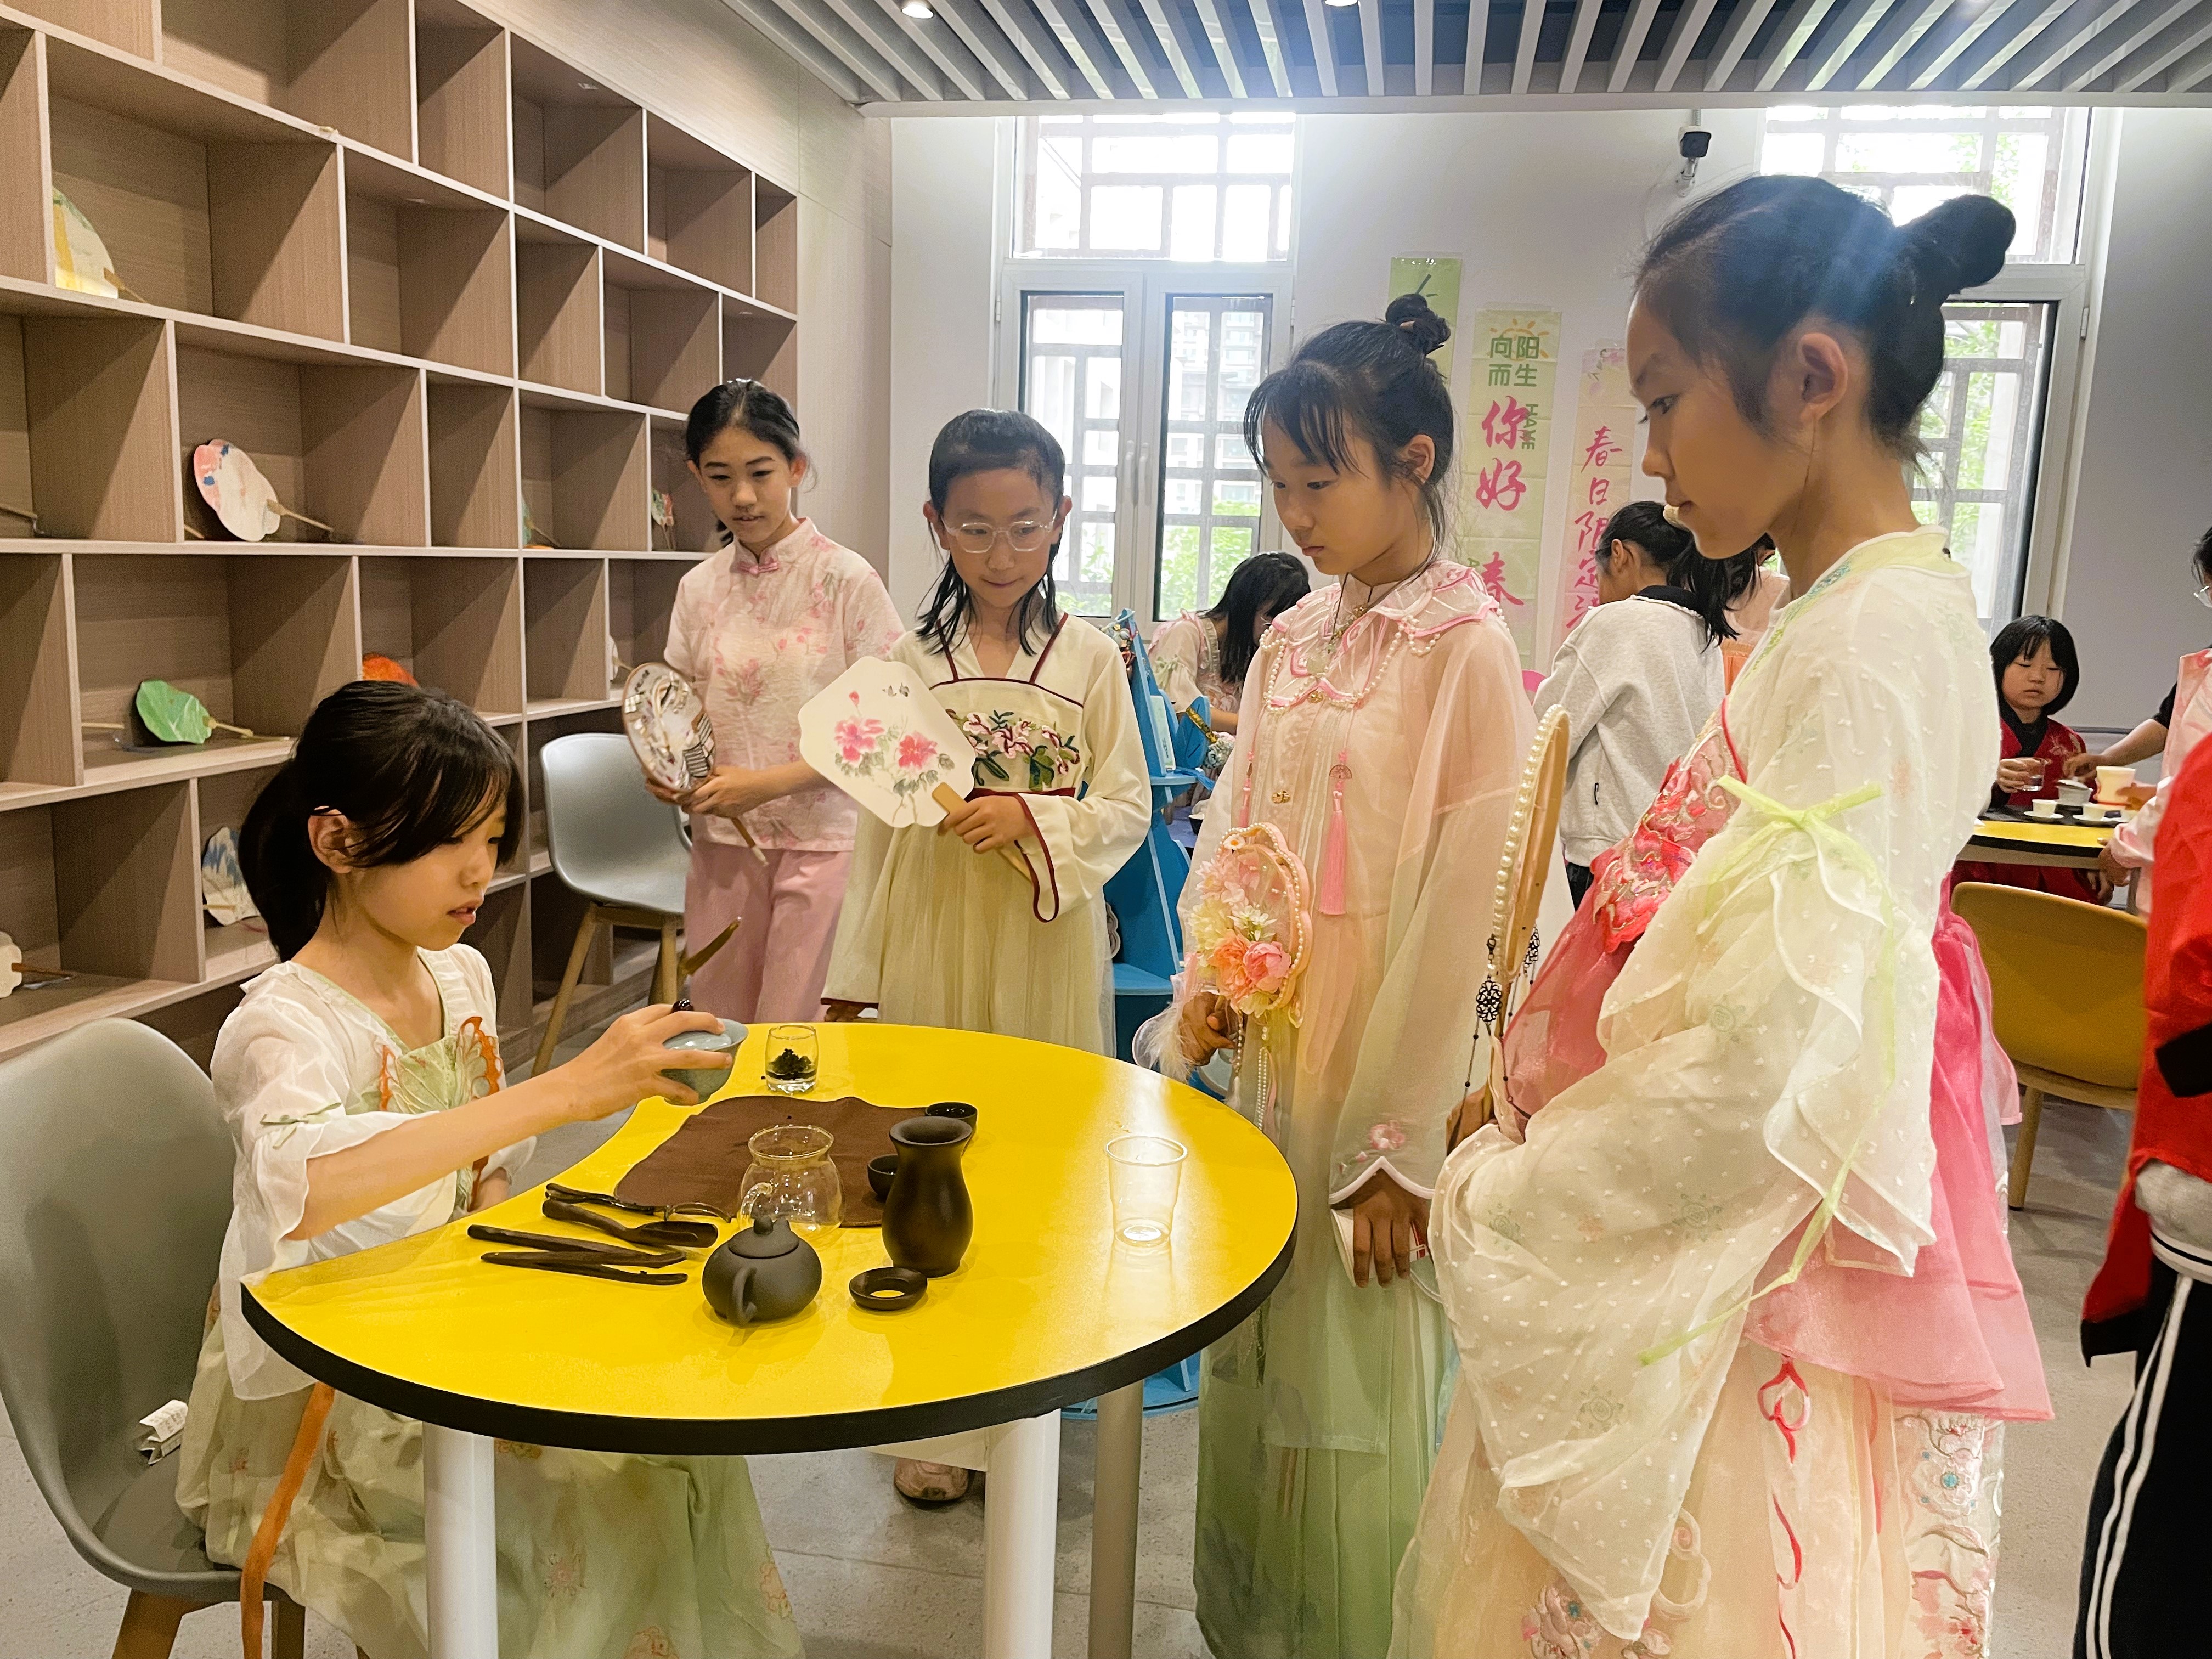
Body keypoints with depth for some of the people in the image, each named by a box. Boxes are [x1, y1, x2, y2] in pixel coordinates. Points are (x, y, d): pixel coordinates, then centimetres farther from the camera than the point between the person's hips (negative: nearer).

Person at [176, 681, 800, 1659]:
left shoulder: (462, 977, 0)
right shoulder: (283, 1025, -22)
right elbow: (301, 1186, -45)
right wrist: (565, 1090, -50)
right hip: (311, 1399, -6)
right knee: (600, 1493, -19)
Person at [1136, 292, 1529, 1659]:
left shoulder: (1467, 648, -12)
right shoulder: (1294, 636, 7)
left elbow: (1462, 910, -15)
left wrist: (1400, 1147, -15)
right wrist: (1206, 976, -3)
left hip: (1379, 1070, -6)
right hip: (1265, 1048, 6)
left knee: (1353, 1384, 7)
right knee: (1247, 1357, 18)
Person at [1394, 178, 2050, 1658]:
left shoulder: (1875, 639, -20)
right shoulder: (1855, 619, 9)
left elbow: (1760, 1070, -26)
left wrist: (1494, 1206, -13)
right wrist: (1536, 1133, 9)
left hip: (1737, 1302, -8)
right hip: (1708, 1271, 8)